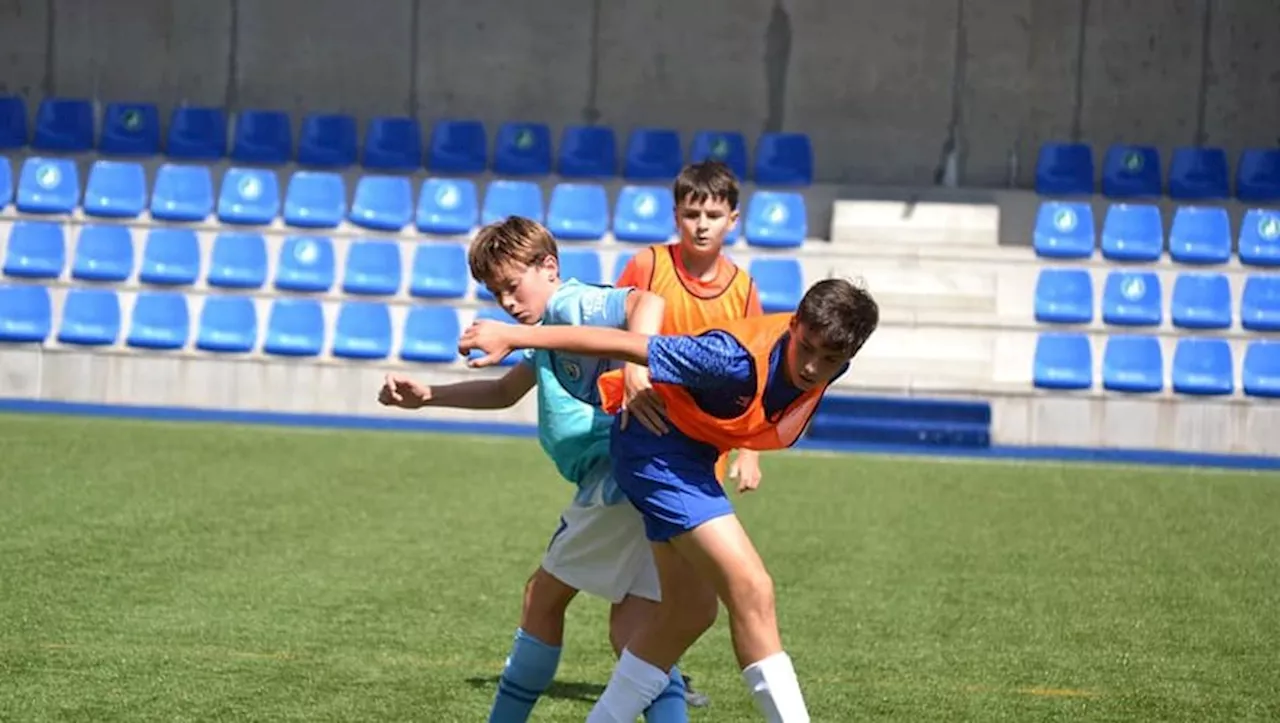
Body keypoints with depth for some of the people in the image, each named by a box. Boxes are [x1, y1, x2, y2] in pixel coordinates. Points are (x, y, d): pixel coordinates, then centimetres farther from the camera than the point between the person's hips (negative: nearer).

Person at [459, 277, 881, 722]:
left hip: (692, 451, 9)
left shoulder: (829, 362, -13)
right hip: (657, 446, -9)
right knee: (751, 591, -18)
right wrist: (513, 337, -26)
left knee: (688, 612, 14)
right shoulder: (739, 359, -34)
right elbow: (623, 345, -30)